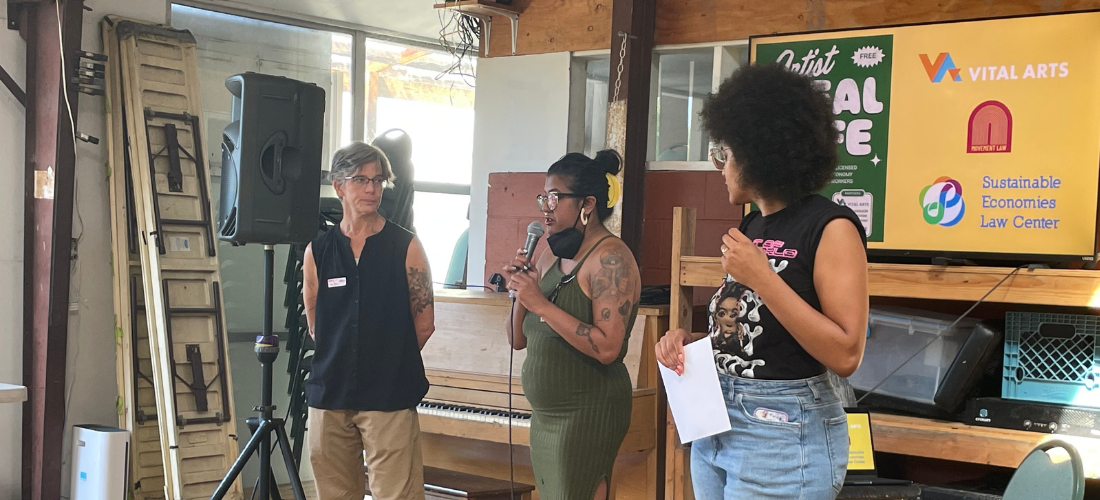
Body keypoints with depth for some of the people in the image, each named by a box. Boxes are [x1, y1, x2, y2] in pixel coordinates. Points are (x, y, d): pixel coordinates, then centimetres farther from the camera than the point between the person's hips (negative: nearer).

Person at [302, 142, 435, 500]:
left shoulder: (406, 247, 0)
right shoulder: (317, 251, 6)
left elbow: (424, 324, 3)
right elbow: (315, 325, 15)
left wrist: (388, 362, 9)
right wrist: (342, 362, 10)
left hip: (390, 398, -3)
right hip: (329, 394, 3)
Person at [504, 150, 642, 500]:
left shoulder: (610, 257, -14)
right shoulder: (550, 257, 9)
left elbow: (607, 348, -25)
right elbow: (519, 340, 12)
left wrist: (541, 304, -23)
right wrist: (520, 292, -5)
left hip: (586, 415, -8)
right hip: (547, 414, 8)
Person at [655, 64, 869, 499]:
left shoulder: (830, 227, -13)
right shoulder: (751, 226, 10)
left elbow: (845, 355, -20)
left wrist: (763, 278, -22)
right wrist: (689, 341, 0)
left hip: (784, 435, -8)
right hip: (715, 423, 8)